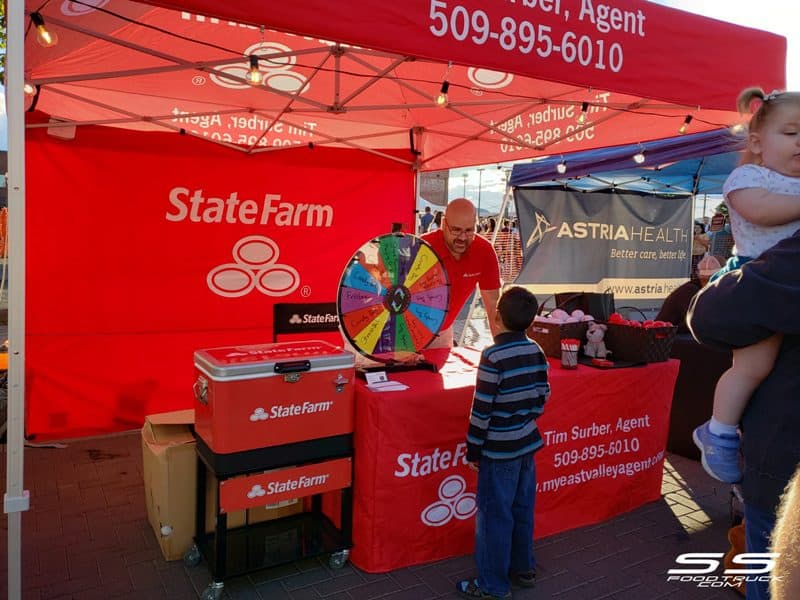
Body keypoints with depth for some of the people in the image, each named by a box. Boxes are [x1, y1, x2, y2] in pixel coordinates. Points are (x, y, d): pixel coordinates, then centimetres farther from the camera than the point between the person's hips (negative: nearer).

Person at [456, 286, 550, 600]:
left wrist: (473, 448, -7)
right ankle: (524, 568, 35)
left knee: (494, 515, 6)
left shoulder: (493, 357, -21)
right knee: (522, 510, 20)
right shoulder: (537, 352, -1)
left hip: (499, 450, -7)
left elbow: (482, 409, -18)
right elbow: (542, 397, 8)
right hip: (527, 443, 7)